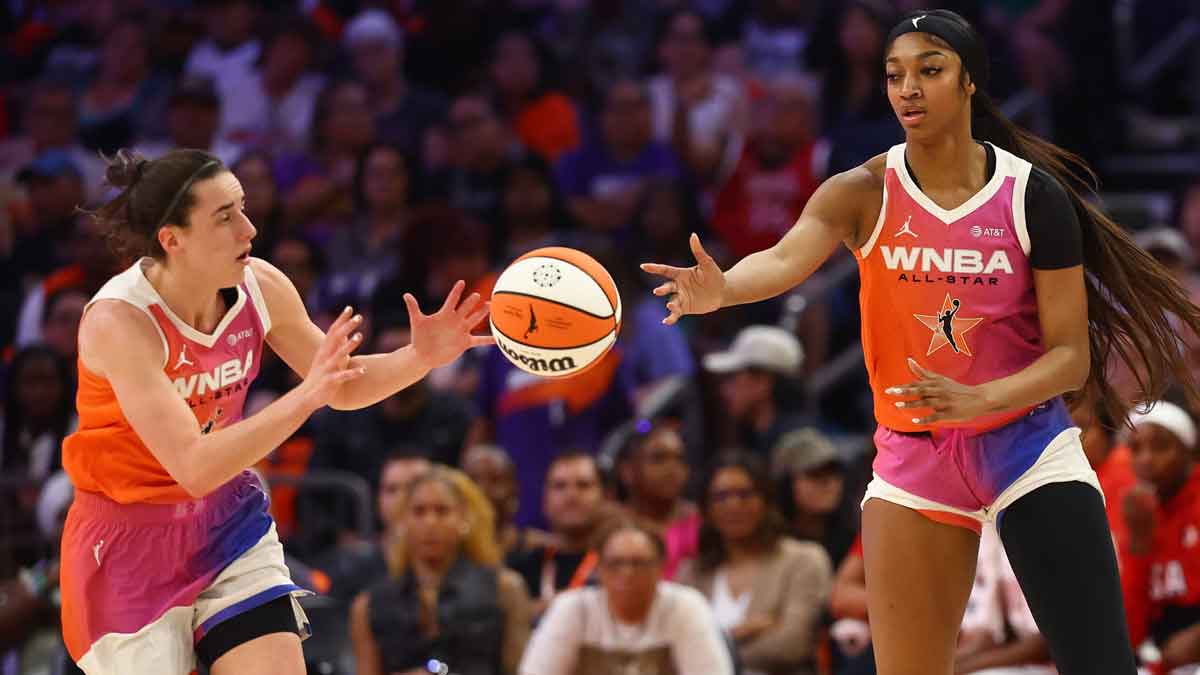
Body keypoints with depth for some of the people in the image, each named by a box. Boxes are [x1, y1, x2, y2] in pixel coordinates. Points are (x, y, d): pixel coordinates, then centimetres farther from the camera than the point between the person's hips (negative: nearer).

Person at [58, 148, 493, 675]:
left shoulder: (259, 287, -9)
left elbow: (343, 386, 8)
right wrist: (305, 397, -40)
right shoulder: (117, 320, -27)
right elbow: (194, 467, -34)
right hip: (130, 548, -5)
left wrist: (421, 357, -12)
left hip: (229, 524, 5)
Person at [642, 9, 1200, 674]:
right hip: (913, 454, 1)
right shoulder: (863, 194, -8)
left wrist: (977, 399, -28)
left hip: (1026, 440, -1)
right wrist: (720, 289, -52)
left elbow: (1072, 356, -10)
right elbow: (786, 258, -28)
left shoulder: (1034, 194, -10)